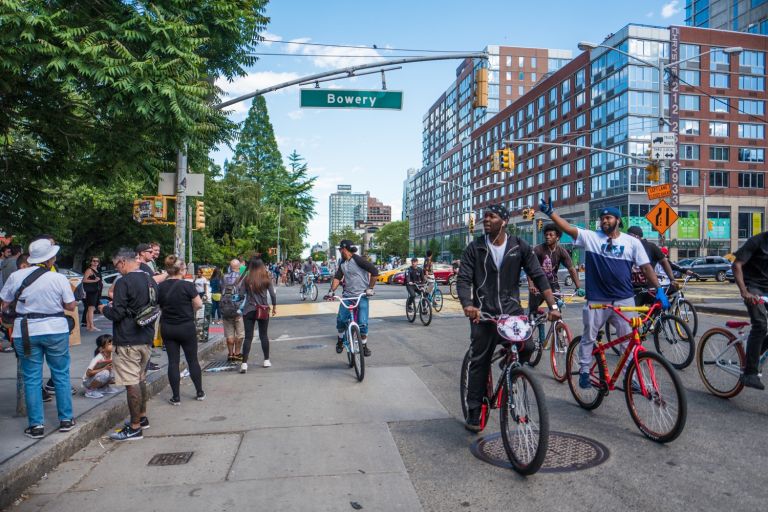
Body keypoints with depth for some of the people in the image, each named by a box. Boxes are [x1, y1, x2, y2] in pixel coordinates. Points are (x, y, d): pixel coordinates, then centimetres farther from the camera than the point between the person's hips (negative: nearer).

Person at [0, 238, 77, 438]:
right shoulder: (59, 279, -9)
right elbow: (71, 306, -5)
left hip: (26, 333, 1)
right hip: (56, 331, -1)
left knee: (32, 379, 9)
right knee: (61, 376, 11)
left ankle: (36, 425, 12)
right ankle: (66, 419, 18)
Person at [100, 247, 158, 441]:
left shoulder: (123, 282, -16)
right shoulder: (151, 281, 8)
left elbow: (117, 314, -18)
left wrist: (104, 309, 4)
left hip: (128, 341, -8)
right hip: (146, 338, 8)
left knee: (132, 384, -2)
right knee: (141, 379, 20)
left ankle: (134, 428, 5)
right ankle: (142, 418, 32)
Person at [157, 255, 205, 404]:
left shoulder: (160, 287, -2)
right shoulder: (187, 285, -15)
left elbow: (160, 306, 6)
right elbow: (199, 304, -13)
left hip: (167, 328, 4)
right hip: (186, 327, -3)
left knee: (173, 361, 7)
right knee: (193, 360, 9)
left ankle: (176, 397, 10)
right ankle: (200, 392, 20)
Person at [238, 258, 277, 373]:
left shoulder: (247, 279, -4)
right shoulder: (266, 279, -3)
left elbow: (241, 293, -9)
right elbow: (273, 295, -2)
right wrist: (274, 307, 9)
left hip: (249, 310, -1)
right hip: (263, 310, 1)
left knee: (248, 337, 0)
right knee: (264, 335, 14)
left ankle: (244, 363, -8)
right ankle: (266, 360, 21)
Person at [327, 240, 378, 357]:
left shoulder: (358, 260, -12)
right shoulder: (342, 263, 10)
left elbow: (374, 271, -15)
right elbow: (337, 277, 9)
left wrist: (370, 288, -12)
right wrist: (331, 291, -6)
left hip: (361, 296, -5)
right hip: (347, 295, 6)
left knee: (362, 323, -6)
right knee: (340, 319, -1)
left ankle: (364, 346, 12)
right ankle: (340, 340, 23)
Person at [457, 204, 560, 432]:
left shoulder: (520, 247, 2)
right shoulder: (474, 248, 0)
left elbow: (539, 276, -1)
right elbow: (463, 280, -7)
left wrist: (552, 305, -13)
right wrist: (468, 305, -26)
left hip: (511, 309, 1)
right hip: (483, 312, 0)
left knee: (526, 346, -22)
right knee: (479, 362, 3)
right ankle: (474, 411, 19)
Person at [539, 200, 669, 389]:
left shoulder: (632, 242, 3)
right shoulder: (591, 237, 1)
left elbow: (646, 267, 2)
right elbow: (568, 228, -10)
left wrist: (659, 290, -7)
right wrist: (550, 212, -22)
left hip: (624, 299, 1)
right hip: (596, 300, 0)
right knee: (588, 336, 11)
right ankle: (584, 372, 26)